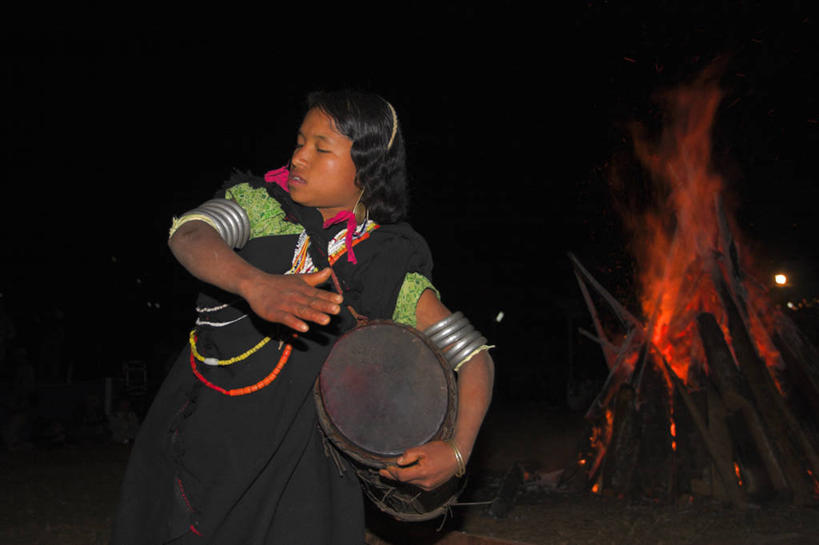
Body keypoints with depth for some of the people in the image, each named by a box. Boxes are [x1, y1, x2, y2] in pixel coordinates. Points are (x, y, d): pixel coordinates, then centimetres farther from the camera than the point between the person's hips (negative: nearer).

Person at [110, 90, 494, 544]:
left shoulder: (388, 266, -4)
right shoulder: (262, 204, -3)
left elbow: (474, 356, -3)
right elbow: (189, 235, -24)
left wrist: (457, 451, -18)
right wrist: (256, 284, -44)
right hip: (200, 441, 1)